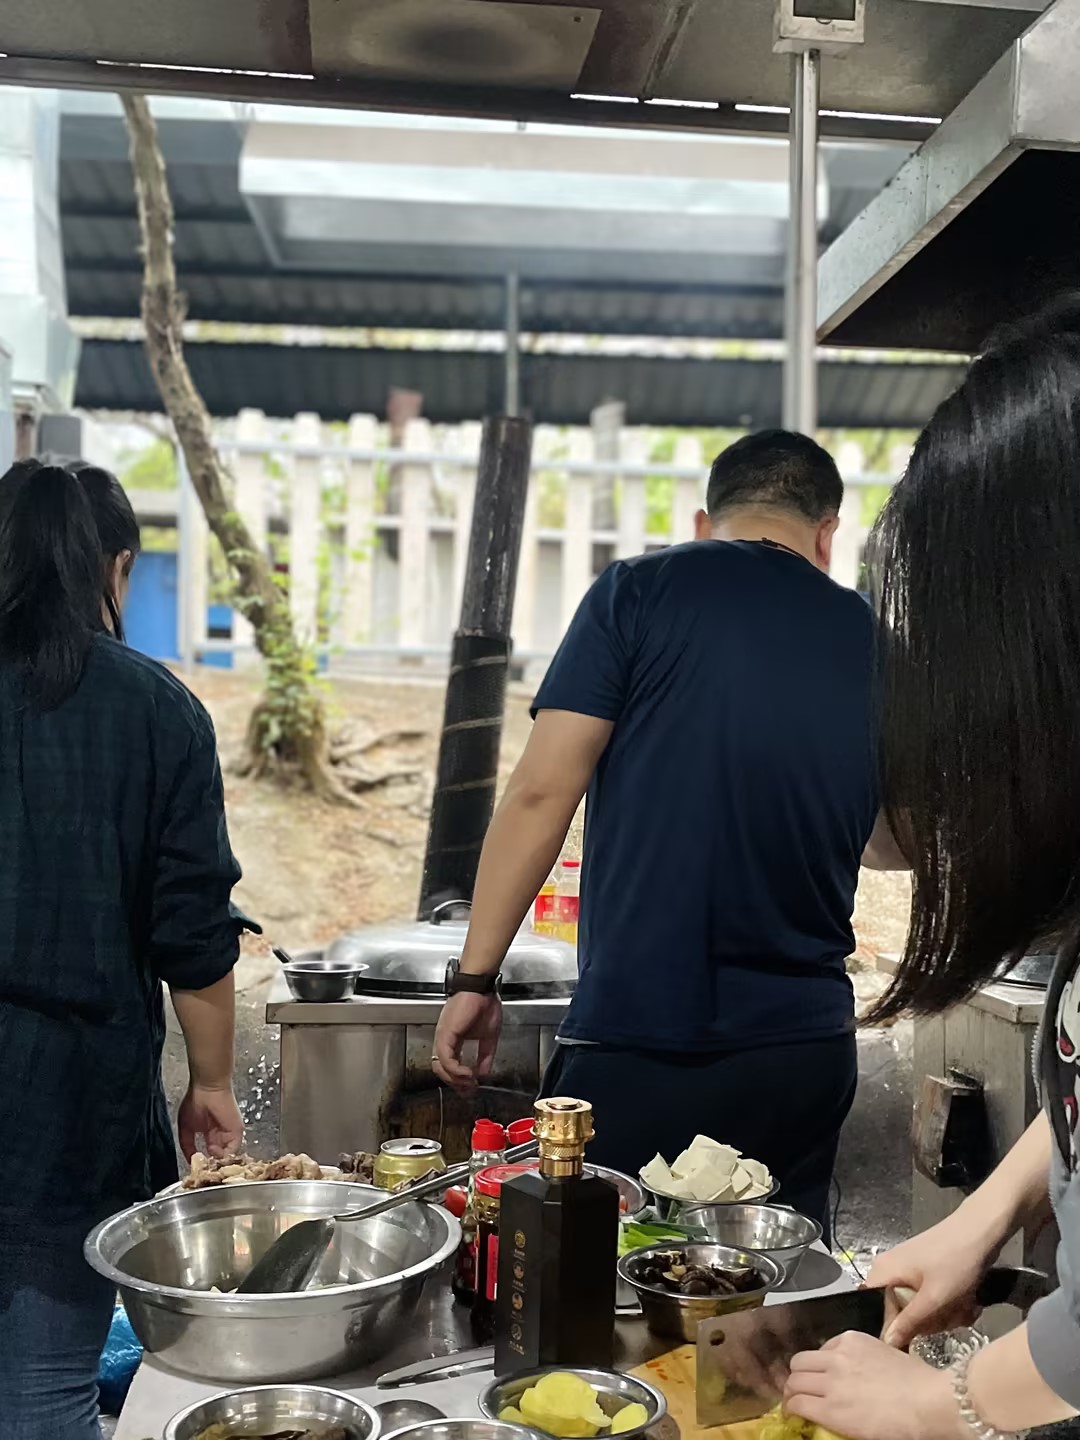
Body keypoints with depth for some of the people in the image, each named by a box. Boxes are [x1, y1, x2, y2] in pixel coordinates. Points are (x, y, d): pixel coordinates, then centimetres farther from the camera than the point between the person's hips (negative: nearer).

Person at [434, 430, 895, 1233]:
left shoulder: (641, 590, -4)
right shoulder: (869, 640, 7)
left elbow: (542, 792, -10)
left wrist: (474, 978, -4)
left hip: (638, 1042, -4)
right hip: (808, 1049, 4)